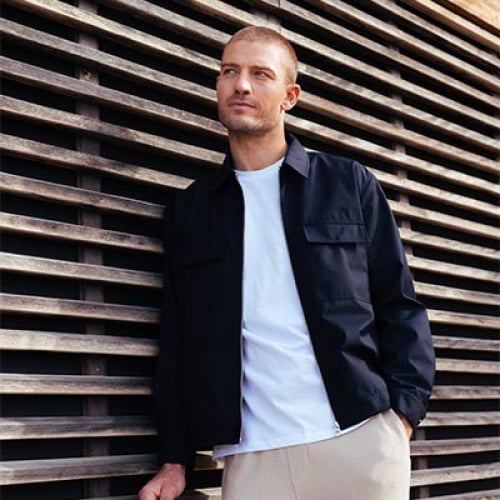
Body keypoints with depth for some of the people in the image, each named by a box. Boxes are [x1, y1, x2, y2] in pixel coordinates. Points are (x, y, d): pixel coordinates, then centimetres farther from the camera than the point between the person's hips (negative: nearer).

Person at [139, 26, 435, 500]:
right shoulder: (188, 210, 12)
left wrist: (403, 411, -8)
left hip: (361, 440, -1)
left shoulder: (349, 184, 7)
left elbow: (398, 305, 5)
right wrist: (175, 460, 7)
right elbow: (178, 341, 11)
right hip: (251, 455, 1)